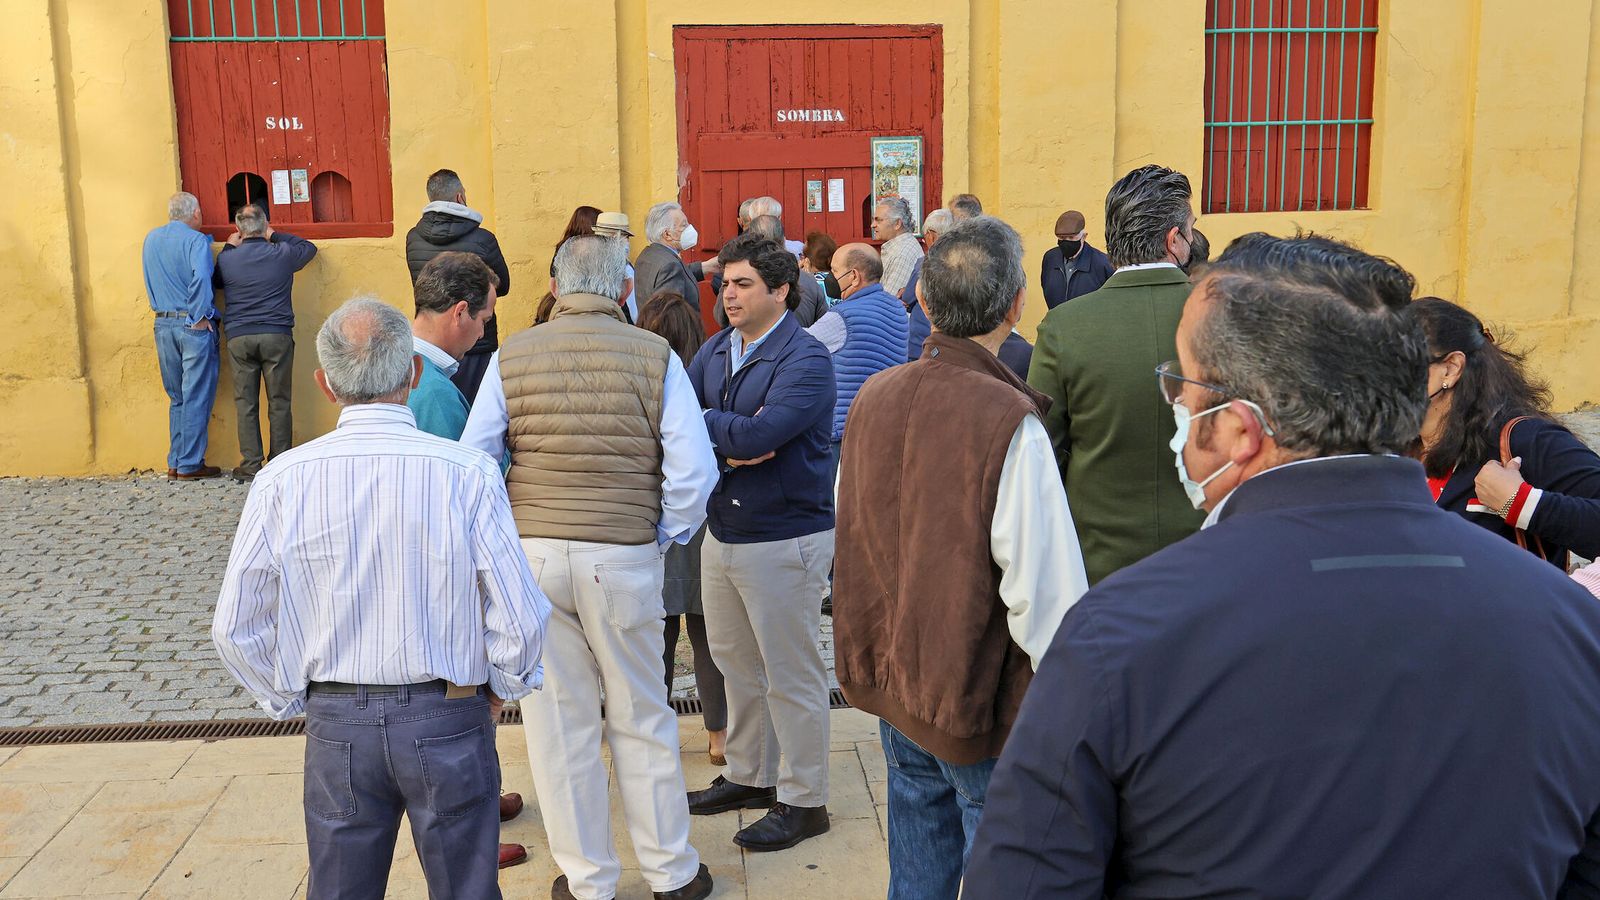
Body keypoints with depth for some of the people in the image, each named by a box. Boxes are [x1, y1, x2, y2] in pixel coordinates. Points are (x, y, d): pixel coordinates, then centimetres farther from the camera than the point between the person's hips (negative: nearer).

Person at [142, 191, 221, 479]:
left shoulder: (151, 239, 11)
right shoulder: (196, 240, -10)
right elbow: (201, 278, -22)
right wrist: (200, 317, -16)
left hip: (163, 324, 6)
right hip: (193, 326, -6)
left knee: (177, 398, 15)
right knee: (196, 398, 0)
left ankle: (175, 462, 17)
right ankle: (190, 464, 2)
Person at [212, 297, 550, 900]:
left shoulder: (282, 481, -8)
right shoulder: (467, 473, -15)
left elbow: (235, 629, -2)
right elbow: (521, 618, -13)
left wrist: (292, 704, 13)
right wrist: (502, 690, 6)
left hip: (336, 728, 2)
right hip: (447, 721, -2)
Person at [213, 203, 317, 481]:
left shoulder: (227, 259, 2)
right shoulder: (283, 254, 0)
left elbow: (215, 281, 24)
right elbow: (309, 248, 22)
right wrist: (276, 236, 28)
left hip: (239, 338, 1)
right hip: (277, 336, -1)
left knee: (245, 403, 6)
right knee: (279, 402, 4)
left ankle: (251, 466, 6)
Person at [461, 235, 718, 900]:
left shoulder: (511, 357, 1)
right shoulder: (655, 357, -4)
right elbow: (694, 470, -10)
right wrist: (665, 539, 5)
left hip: (531, 553, 1)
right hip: (624, 558, -1)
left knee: (557, 722, 12)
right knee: (642, 718, 14)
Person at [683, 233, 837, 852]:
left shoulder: (805, 360, -16)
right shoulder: (715, 350, 8)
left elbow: (757, 435, -28)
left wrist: (700, 422, -13)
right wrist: (727, 443, -19)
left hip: (784, 538, -8)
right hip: (722, 531, 8)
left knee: (792, 676, 4)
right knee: (735, 663, 20)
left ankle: (803, 801, 19)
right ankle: (749, 776, 37)